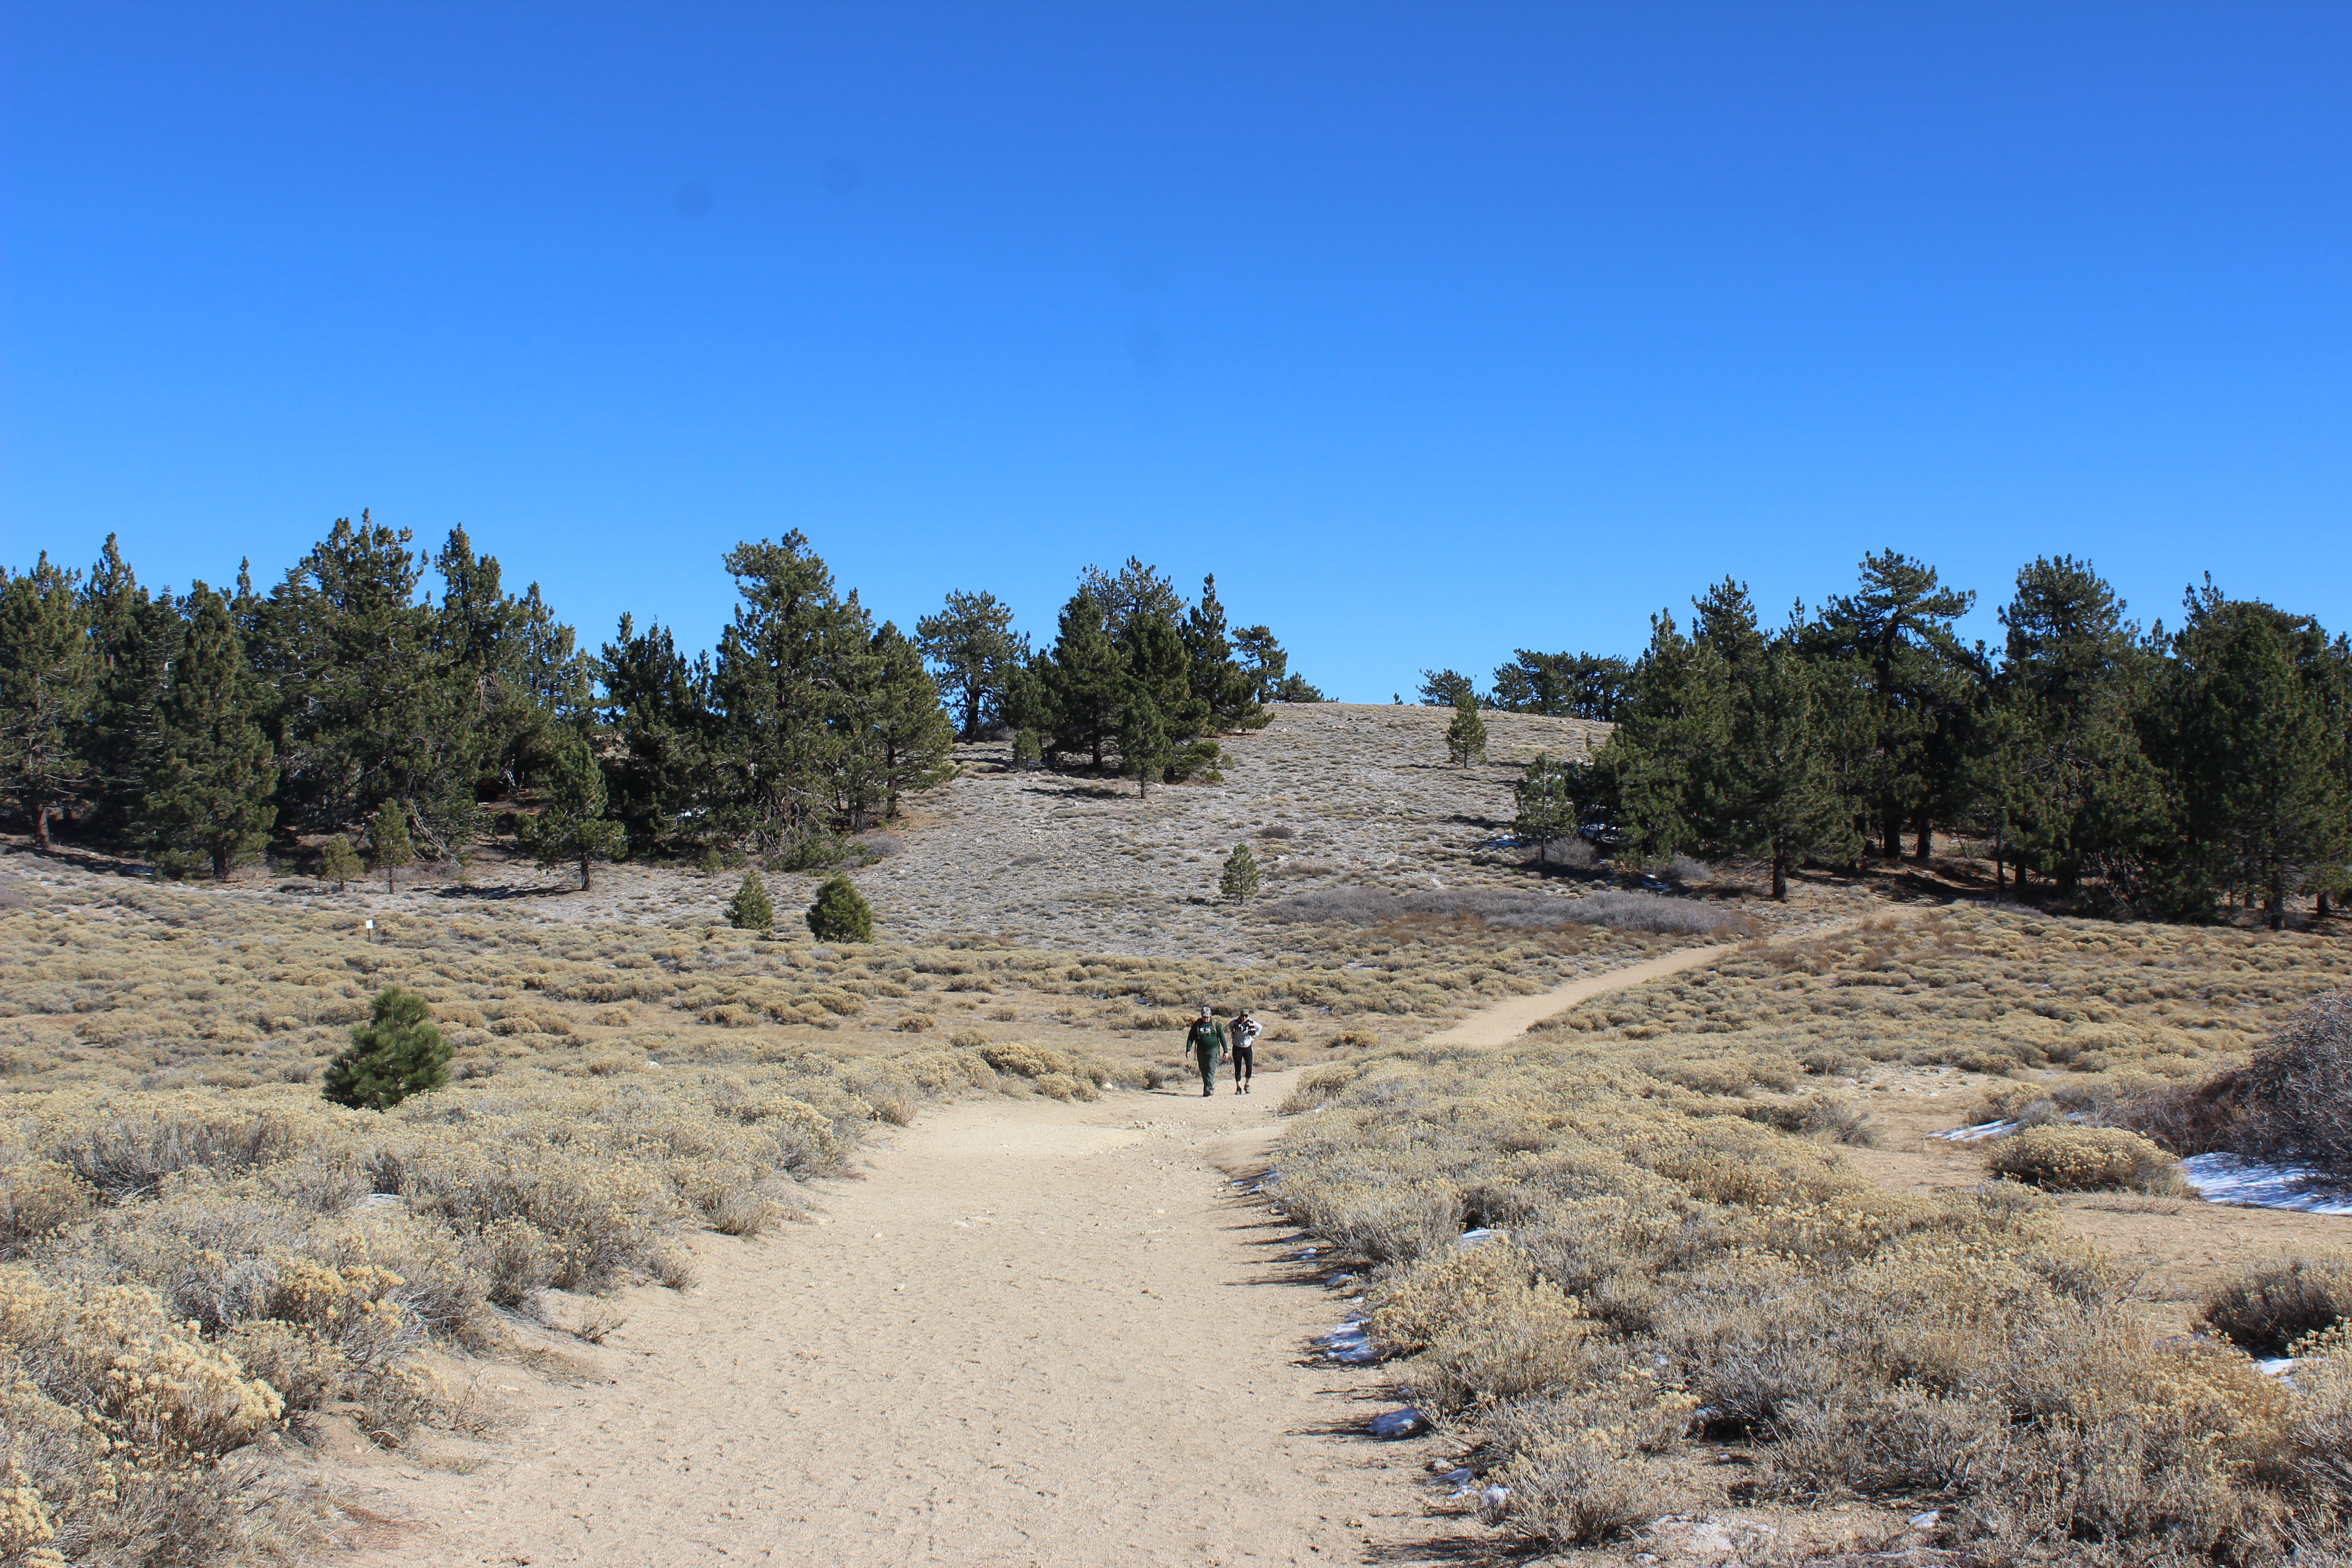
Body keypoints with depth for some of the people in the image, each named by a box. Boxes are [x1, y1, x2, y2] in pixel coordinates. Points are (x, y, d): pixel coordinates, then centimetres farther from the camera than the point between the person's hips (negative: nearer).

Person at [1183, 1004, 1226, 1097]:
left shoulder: (1216, 1024, 0)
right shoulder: (1197, 1024, 4)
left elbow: (1222, 1037, 6)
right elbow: (1191, 1037, 7)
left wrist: (1225, 1051, 5)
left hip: (1213, 1050, -3)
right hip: (1201, 1051, 3)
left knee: (1211, 1070, -15)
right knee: (1204, 1072, 7)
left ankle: (1209, 1088, -22)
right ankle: (1207, 1090, 16)